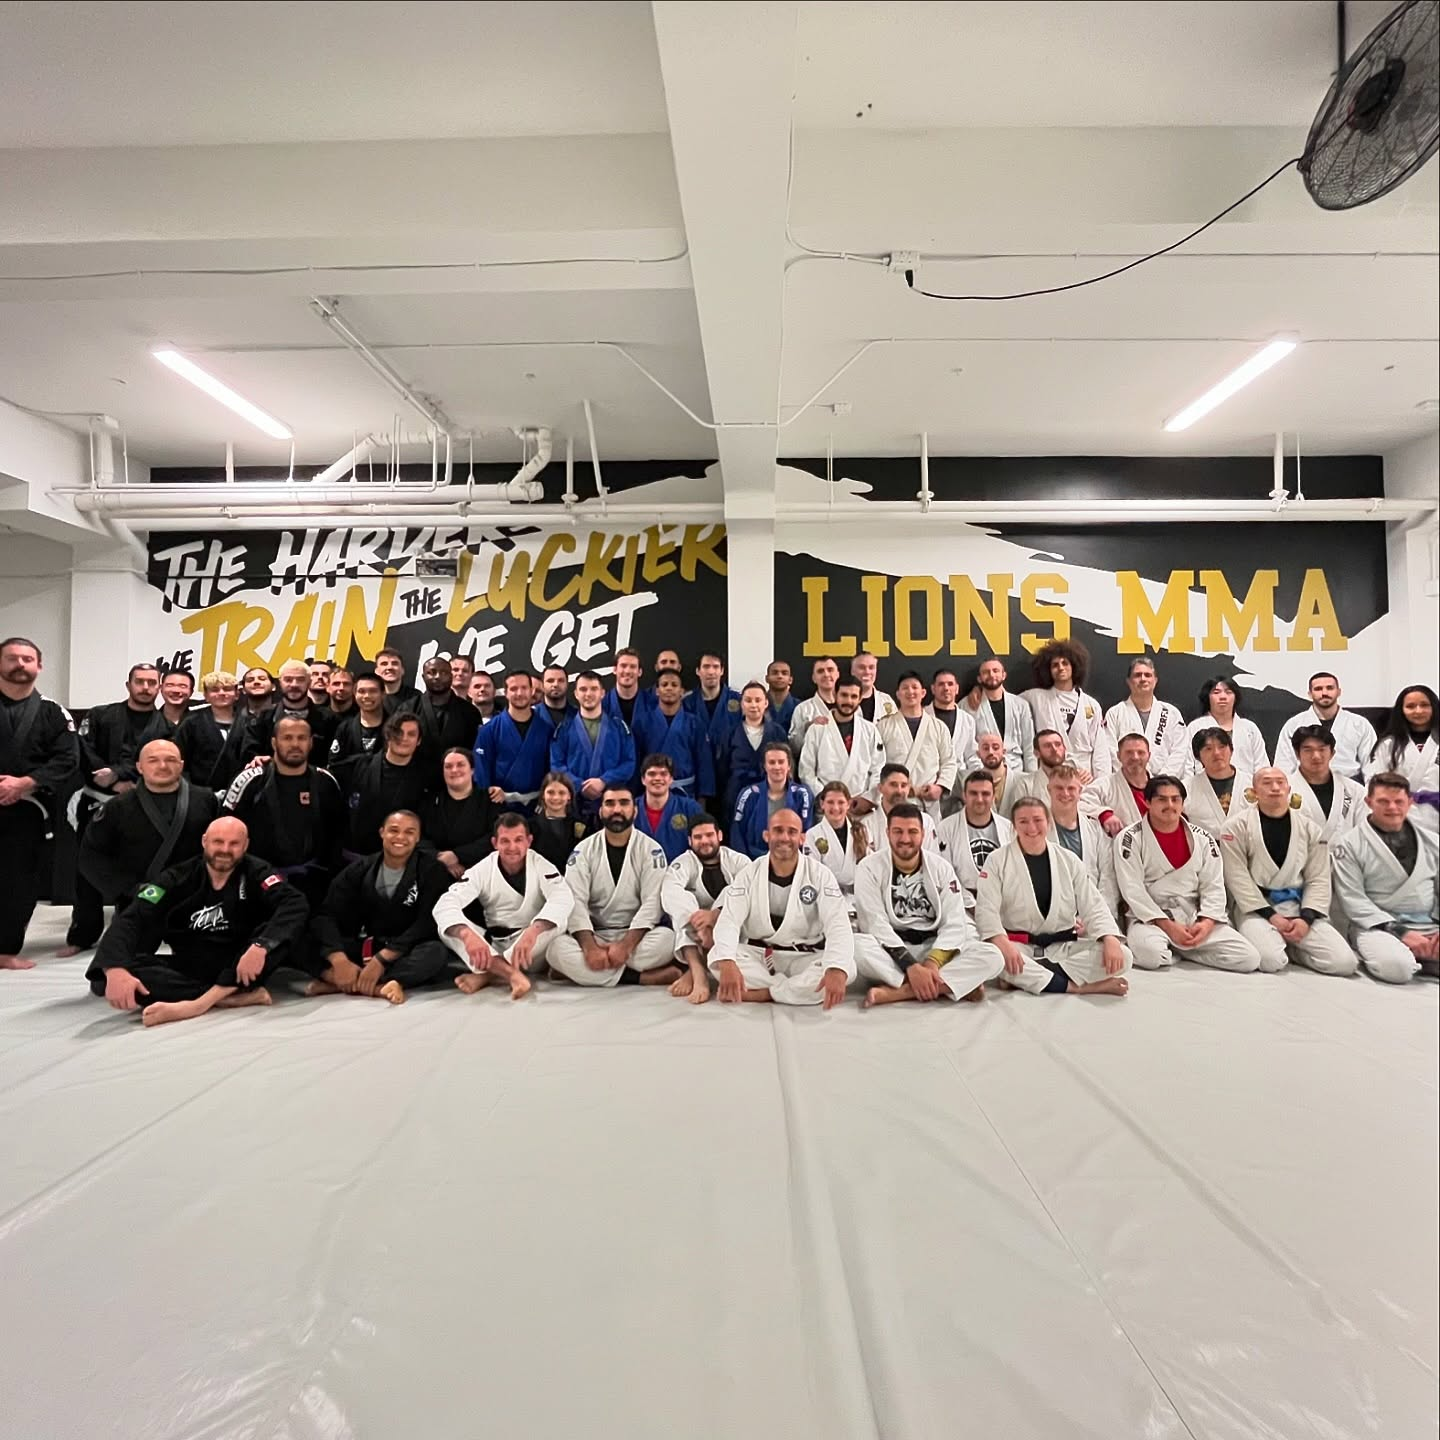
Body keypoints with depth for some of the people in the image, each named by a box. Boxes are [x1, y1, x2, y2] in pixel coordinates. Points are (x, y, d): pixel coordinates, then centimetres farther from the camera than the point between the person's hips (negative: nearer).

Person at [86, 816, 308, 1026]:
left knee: (291, 929, -30)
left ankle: (196, 1004, -35)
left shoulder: (255, 873, -6)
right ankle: (238, 996, -32)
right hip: (191, 967, 2)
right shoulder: (178, 878, -2)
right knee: (107, 978, -24)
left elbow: (295, 904, -23)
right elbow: (131, 920, -13)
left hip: (239, 964, -2)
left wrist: (261, 946, -40)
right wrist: (115, 969, -33)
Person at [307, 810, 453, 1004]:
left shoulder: (432, 871, -6)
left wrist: (382, 959, -27)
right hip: (364, 950, 3)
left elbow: (428, 923, -16)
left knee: (436, 952, -35)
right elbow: (326, 916, -10)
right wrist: (339, 961, -29)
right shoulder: (359, 870, 2)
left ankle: (339, 983, -33)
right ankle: (378, 987, -33)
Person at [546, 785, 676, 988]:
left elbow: (653, 902, -11)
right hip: (593, 936, 1)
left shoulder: (651, 850, -2)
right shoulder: (583, 850, 1)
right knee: (557, 948, -30)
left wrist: (626, 945, -26)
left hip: (634, 936, -1)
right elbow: (575, 902, -9)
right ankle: (641, 977, -25)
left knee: (669, 939, -32)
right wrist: (590, 948, -26)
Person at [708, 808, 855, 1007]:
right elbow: (729, 920, -15)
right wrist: (727, 963, -38)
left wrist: (837, 970, -40)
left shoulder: (820, 874, -7)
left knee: (846, 968, -29)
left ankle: (758, 993, -25)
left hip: (805, 958, 0)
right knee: (717, 956, -27)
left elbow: (838, 924, -19)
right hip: (757, 955, 1)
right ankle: (796, 991, -21)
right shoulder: (750, 874, -3)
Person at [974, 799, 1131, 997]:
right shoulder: (998, 860, -3)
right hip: (1019, 947, -3)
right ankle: (1079, 987, -27)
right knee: (993, 958, -37)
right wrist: (1003, 944, -30)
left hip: (1063, 947, 4)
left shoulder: (1068, 860, 6)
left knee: (1121, 956, -18)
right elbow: (986, 909, -11)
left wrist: (1111, 940, -17)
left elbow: (1094, 906, 3)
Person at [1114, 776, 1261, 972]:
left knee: (1249, 958, -14)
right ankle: (1174, 951, -1)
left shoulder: (1202, 839, 8)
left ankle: (1182, 948, 4)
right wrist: (1167, 925, -16)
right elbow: (1132, 889, -10)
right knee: (1150, 955, -36)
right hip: (1150, 917, -4)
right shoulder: (1130, 838, -5)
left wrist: (1207, 922, -13)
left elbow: (1213, 887, 5)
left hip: (1195, 917, 4)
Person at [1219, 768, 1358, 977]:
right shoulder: (1237, 826, -2)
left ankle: (1289, 947, 11)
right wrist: (1270, 915, -14)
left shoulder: (1309, 828, 9)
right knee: (1271, 960, -29)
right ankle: (1279, 945, 8)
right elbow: (1237, 877, -7)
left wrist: (1306, 918, -9)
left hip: (1298, 906, 4)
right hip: (1256, 906, -3)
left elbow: (1318, 879, 6)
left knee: (1344, 962, -16)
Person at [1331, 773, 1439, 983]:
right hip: (1378, 927, -5)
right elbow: (1353, 900, -7)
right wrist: (1399, 932, -15)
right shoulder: (1350, 845, -1)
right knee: (1396, 966, -34)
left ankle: (1413, 957, 3)